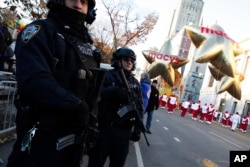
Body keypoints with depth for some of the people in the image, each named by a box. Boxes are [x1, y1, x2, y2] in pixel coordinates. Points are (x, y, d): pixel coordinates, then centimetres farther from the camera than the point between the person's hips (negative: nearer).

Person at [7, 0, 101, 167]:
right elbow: (35, 81, -24)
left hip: (76, 135, 7)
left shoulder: (88, 45, 13)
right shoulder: (40, 31, -9)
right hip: (42, 135, -7)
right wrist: (77, 106, -20)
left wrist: (91, 121, 8)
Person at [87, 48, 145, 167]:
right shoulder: (107, 76, -3)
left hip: (124, 131, 5)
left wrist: (138, 127, 4)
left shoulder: (135, 83, 12)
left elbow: (140, 106, 12)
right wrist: (113, 91, -30)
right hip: (104, 128, -4)